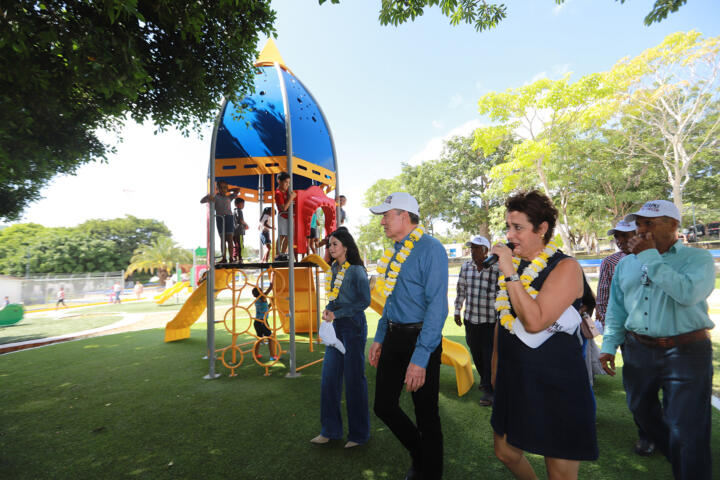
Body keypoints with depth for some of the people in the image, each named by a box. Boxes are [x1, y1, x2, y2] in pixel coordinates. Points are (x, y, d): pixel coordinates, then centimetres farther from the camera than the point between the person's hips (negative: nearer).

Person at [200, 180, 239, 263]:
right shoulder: (215, 197, 9)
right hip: (219, 218, 0)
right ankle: (224, 258, 5)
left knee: (229, 239, -4)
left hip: (228, 217, 0)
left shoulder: (229, 197, 13)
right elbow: (202, 201, 6)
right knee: (222, 239, 3)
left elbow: (238, 190, 21)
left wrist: (228, 191, 17)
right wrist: (208, 197, -12)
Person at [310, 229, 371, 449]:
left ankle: (359, 433, 21)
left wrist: (337, 314, -16)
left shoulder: (357, 271, -12)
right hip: (336, 327, 8)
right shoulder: (334, 269, 11)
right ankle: (330, 430, 26)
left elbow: (365, 301, -16)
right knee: (329, 378, 10)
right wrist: (327, 309, 1)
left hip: (353, 326, -7)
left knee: (354, 379, 3)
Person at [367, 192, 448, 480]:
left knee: (426, 413, 8)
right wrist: (379, 338, 16)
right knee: (384, 406, 14)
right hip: (393, 337, 8)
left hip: (421, 338, -8)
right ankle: (418, 455, 40)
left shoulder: (430, 249, -16)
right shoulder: (396, 251, 10)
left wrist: (420, 358, -24)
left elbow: (437, 306, -21)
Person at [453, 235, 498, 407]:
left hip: (490, 320, -5)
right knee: (475, 352, 16)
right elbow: (461, 290, 12)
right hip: (470, 318, 5)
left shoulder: (497, 268, -12)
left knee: (489, 354, 0)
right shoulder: (466, 267, 3)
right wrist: (457, 311, 15)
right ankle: (483, 378, 39)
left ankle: (488, 390, 11)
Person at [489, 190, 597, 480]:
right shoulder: (511, 264, 3)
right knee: (505, 453, 20)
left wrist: (511, 274, -26)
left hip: (556, 386, -6)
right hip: (513, 381, 6)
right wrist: (495, 369, 18)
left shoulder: (565, 267, -16)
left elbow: (535, 321, -29)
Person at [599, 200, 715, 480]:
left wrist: (650, 256, -20)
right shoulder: (626, 263, 7)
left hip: (686, 352, -5)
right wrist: (609, 345, 5)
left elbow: (687, 293, -26)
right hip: (638, 350, 5)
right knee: (642, 411, 21)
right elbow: (616, 308, 10)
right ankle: (672, 455, 46)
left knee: (687, 430, 0)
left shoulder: (698, 258, -5)